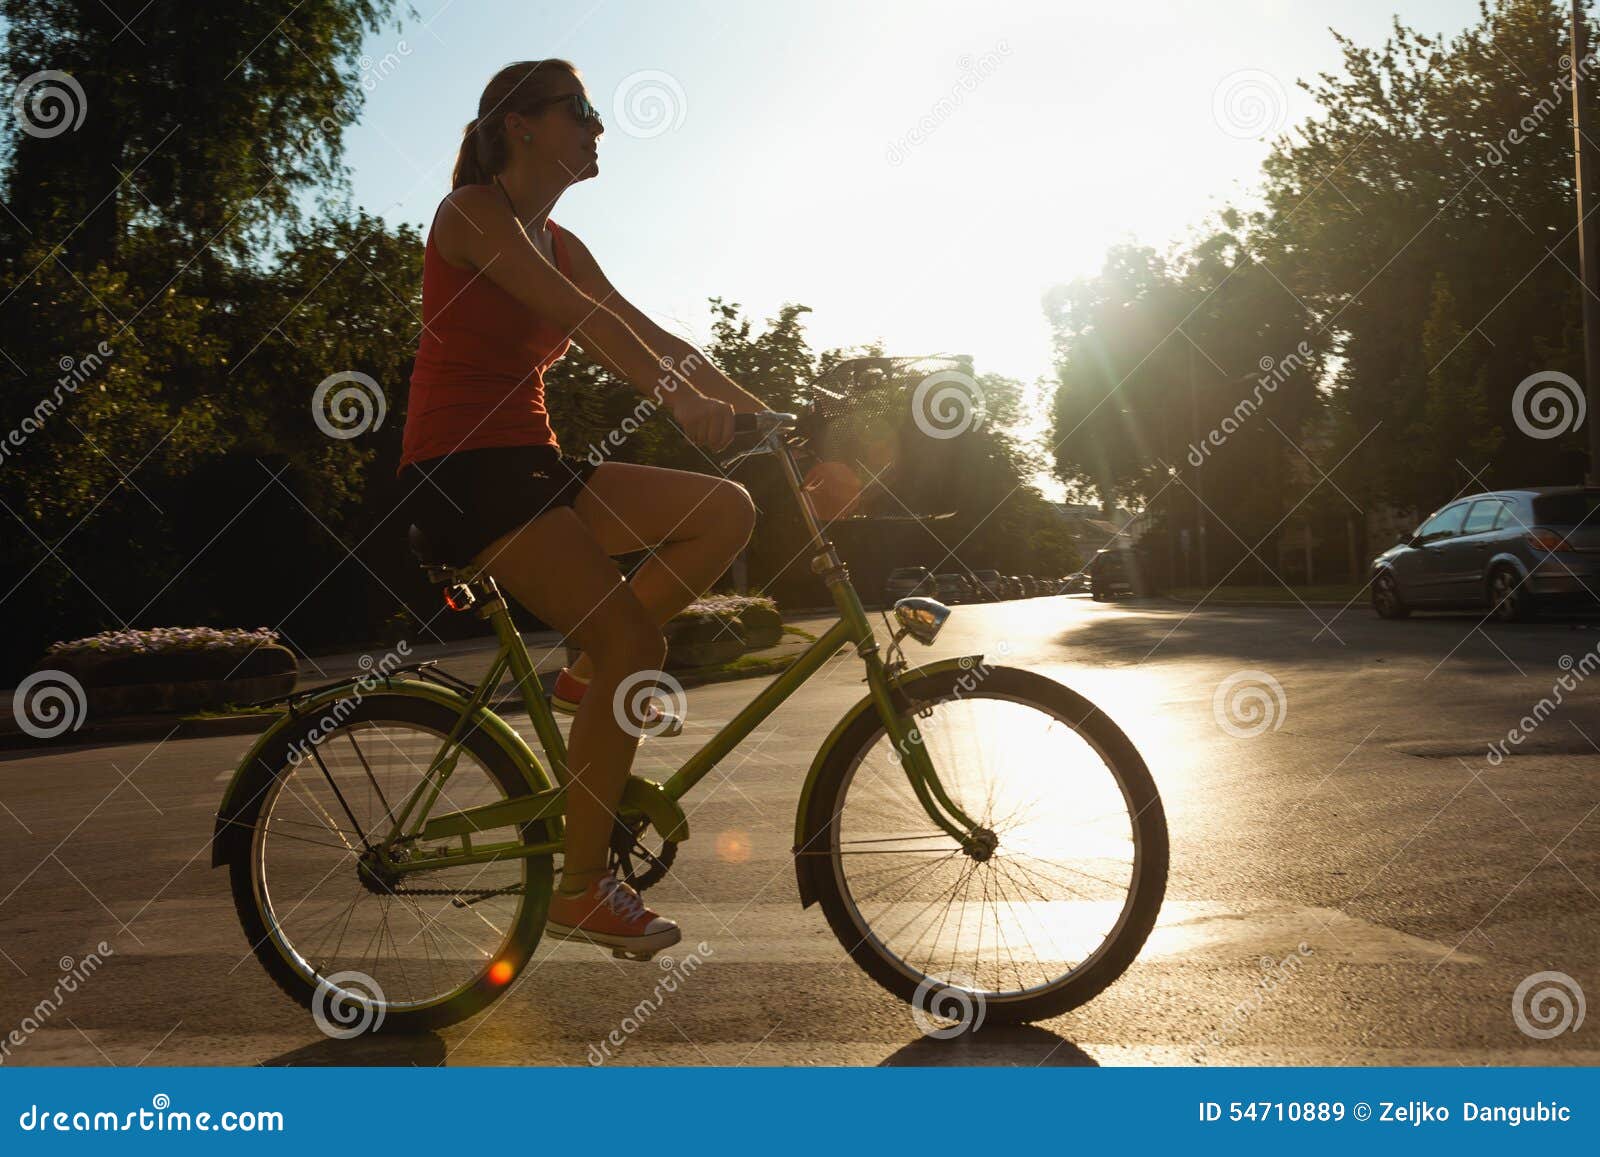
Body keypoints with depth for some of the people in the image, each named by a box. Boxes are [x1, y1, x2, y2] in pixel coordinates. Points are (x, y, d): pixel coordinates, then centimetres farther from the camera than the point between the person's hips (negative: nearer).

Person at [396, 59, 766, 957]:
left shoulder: (558, 242, 18)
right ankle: (584, 888, -6)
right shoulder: (475, 212, -7)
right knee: (633, 644, -19)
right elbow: (579, 315, -24)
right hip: (461, 469, -8)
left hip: (528, 463, 8)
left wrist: (762, 410, 2)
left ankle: (591, 676, 2)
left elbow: (650, 332, 12)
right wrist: (679, 396, -36)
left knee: (728, 511, -6)